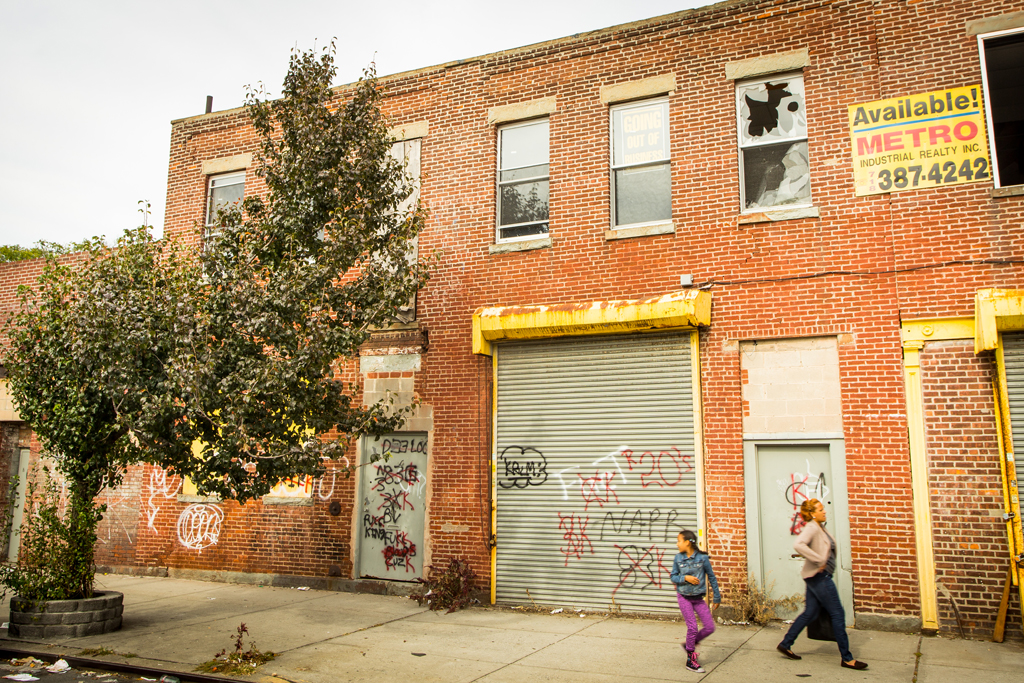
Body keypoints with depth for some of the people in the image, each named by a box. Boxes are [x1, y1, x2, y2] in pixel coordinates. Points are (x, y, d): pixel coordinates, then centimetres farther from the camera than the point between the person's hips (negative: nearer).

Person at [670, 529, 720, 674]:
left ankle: (690, 645, 21)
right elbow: (673, 577, 3)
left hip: (698, 598, 1)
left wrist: (717, 598, 3)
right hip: (684, 597, -1)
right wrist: (685, 578, -17)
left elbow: (711, 577, 0)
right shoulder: (678, 558, -3)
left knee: (710, 627, -1)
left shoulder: (702, 558, -9)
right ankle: (691, 660, 9)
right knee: (692, 627, -6)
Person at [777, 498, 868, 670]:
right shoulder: (811, 528, -16)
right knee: (838, 614, -3)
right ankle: (846, 658, 5)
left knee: (810, 612, 13)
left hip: (818, 577, 10)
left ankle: (785, 644, 20)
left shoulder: (820, 528, 13)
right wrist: (819, 560, -29)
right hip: (819, 576, -10)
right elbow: (798, 544, -33)